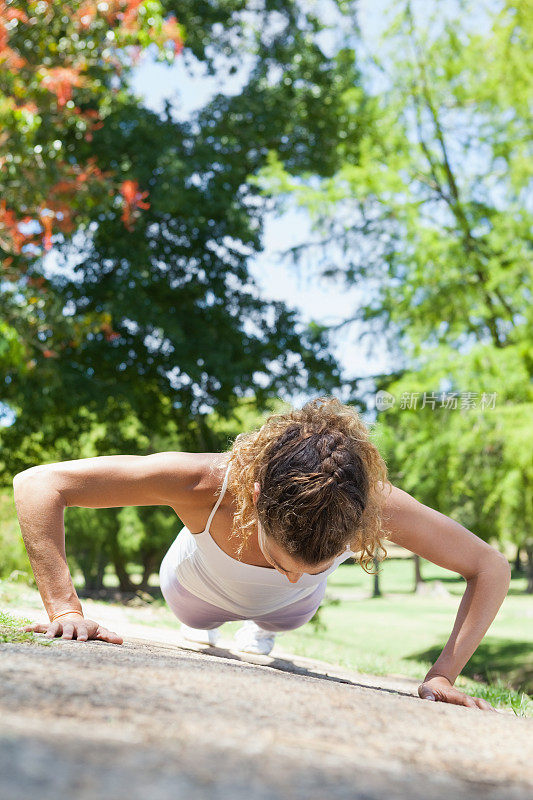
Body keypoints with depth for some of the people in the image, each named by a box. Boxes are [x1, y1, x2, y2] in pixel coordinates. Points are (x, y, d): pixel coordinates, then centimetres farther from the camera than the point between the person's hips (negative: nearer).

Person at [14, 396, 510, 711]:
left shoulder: (373, 504, -47)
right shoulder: (206, 483, -52)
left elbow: (491, 569, -32)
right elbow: (37, 485, -45)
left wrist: (442, 675, -41)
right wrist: (65, 610, -51)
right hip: (200, 588, -1)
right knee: (197, 619, 36)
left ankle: (262, 628, 73)